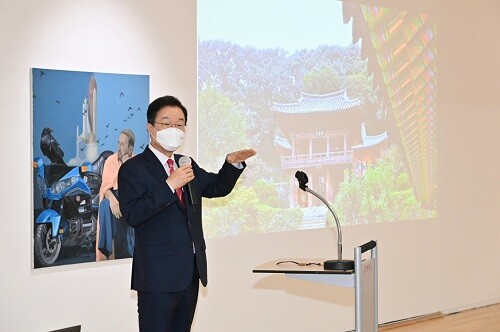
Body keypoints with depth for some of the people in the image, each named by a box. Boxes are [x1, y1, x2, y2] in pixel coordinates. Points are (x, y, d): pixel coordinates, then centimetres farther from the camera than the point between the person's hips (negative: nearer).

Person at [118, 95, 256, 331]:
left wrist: (232, 164, 6)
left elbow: (218, 187, 25)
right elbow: (132, 215, -20)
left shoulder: (187, 165, 16)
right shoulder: (133, 168, -8)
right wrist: (169, 185, -26)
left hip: (191, 271, 8)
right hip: (158, 275, -7)